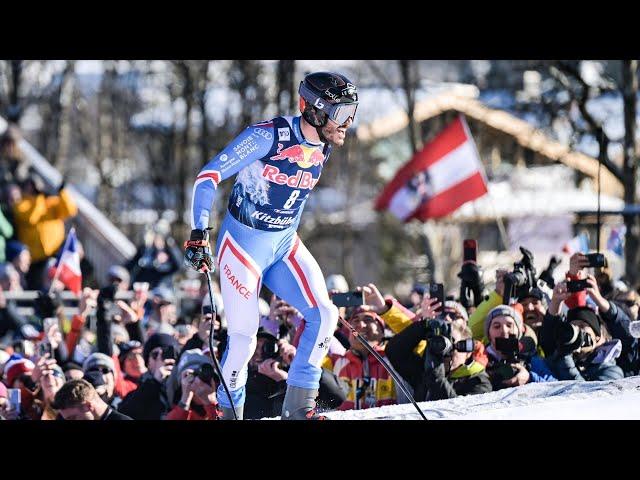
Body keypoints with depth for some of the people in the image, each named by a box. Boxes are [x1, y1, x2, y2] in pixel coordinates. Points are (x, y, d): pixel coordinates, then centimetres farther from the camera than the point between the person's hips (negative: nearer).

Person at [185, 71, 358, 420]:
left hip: (285, 245, 6)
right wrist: (199, 234, -25)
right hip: (243, 243, -6)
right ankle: (228, 412, 13)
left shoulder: (323, 147, -1)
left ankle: (297, 407, -2)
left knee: (324, 315, -10)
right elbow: (208, 176, -19)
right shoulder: (269, 136, -22)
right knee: (243, 338, -8)